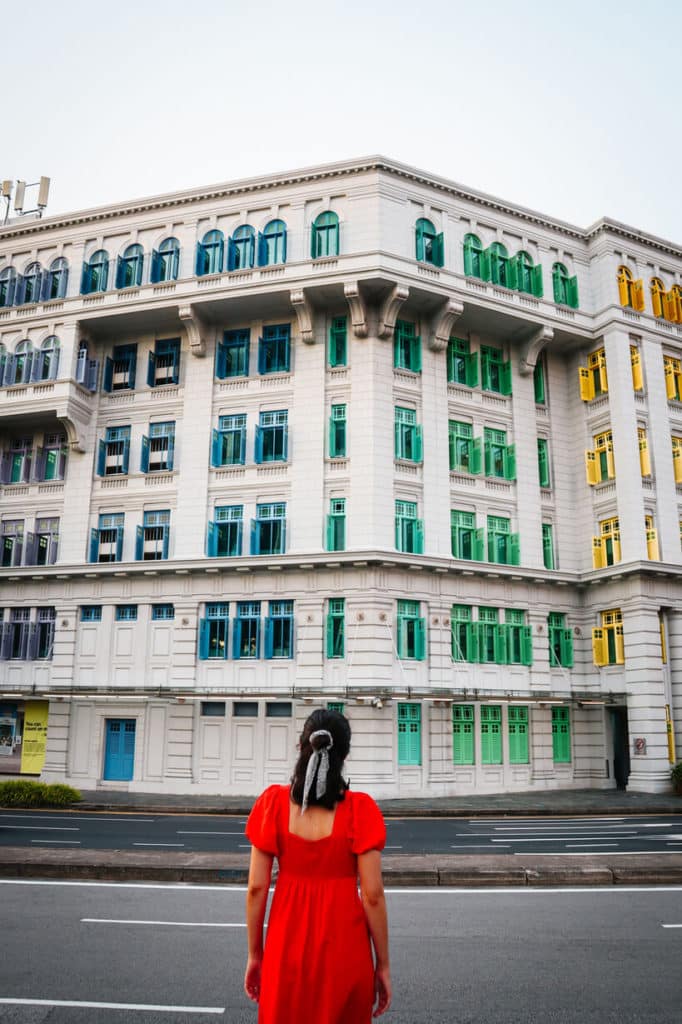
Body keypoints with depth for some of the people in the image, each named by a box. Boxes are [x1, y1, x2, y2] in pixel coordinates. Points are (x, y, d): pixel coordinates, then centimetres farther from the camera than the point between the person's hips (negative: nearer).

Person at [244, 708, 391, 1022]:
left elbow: (256, 887, -5)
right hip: (344, 948, -1)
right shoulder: (360, 810, -13)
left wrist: (254, 954, 6)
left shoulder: (274, 802, -8)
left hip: (288, 944, 1)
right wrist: (383, 965, 0)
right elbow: (372, 894, -11)